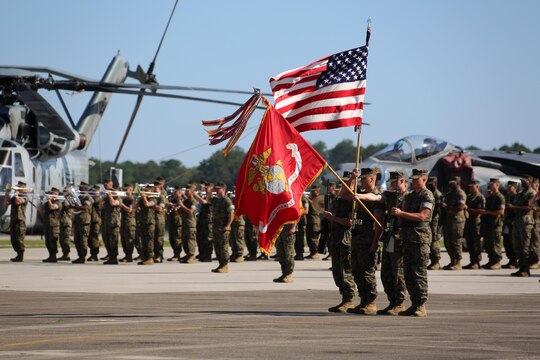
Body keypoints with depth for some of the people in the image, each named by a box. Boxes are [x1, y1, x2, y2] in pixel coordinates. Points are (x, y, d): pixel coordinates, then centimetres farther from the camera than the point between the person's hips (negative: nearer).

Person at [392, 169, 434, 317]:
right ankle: (414, 304, 14)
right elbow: (401, 215, 28)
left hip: (420, 238, -8)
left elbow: (422, 216, -19)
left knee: (419, 273, -9)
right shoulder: (408, 196, 19)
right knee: (408, 273, 8)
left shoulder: (427, 196, -6)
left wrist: (401, 213, -21)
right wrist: (396, 213, 7)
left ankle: (421, 306, -7)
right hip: (407, 238, 8)